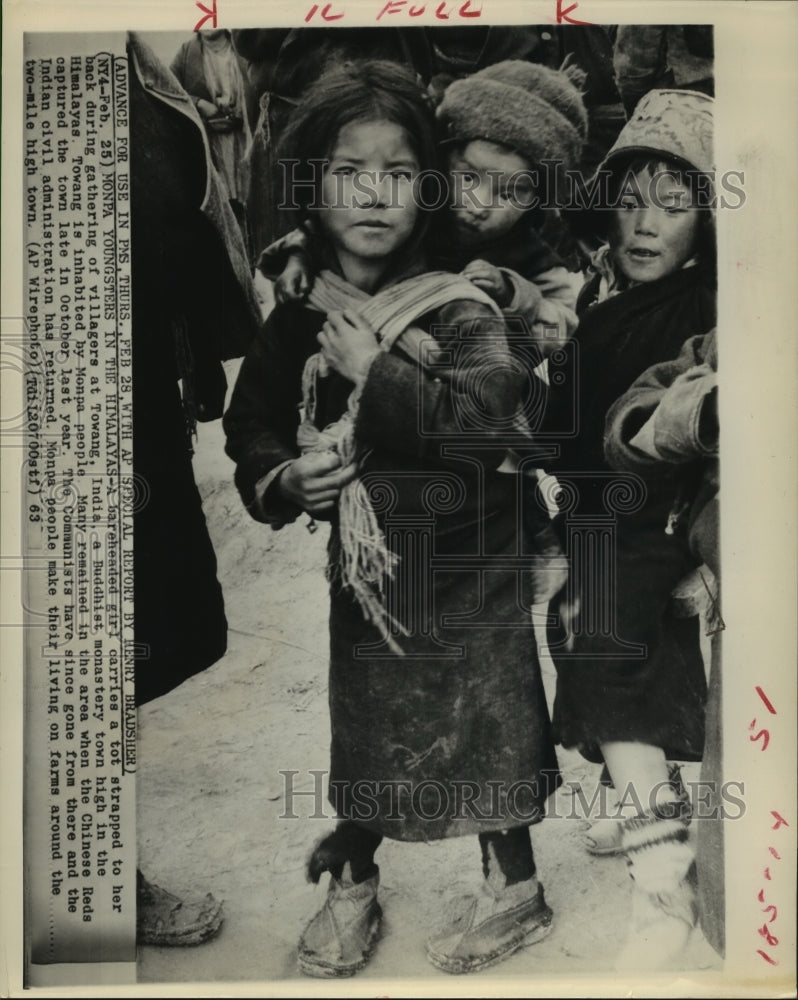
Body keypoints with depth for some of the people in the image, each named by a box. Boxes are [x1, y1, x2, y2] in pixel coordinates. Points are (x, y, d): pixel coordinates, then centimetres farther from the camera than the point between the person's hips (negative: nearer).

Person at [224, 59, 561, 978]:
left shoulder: (458, 309, -11)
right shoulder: (295, 324, 1)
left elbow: (488, 417, -26)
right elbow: (250, 434, 10)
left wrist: (374, 372, -23)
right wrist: (283, 481, -10)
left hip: (461, 574, -3)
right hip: (354, 575, 4)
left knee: (482, 733, 11)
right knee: (361, 735, 18)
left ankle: (513, 887, 37)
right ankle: (350, 886, 41)